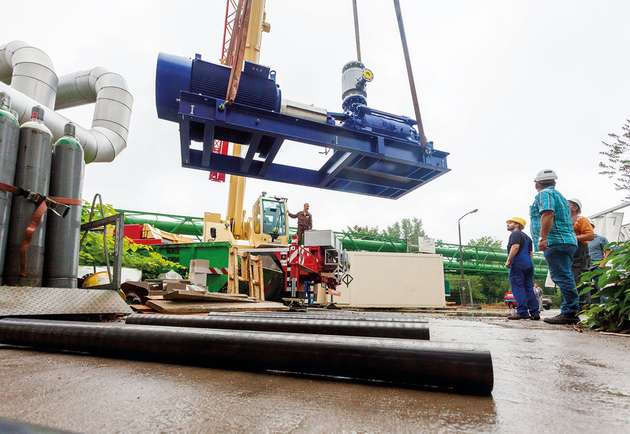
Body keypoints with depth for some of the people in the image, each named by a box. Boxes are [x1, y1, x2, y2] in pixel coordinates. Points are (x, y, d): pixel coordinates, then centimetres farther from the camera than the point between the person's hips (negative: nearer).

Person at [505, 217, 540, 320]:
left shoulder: (515, 234, -4)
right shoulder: (526, 236, 25)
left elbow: (515, 247, -19)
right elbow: (530, 252, 25)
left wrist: (508, 261, -17)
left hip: (518, 264, -9)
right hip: (528, 264, 9)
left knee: (518, 288, -9)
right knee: (529, 289, 9)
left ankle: (522, 312, -13)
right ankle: (535, 312, 7)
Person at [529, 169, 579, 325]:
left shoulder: (544, 194, -3)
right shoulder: (559, 195, 27)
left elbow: (548, 214, -20)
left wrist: (543, 238, -25)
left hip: (555, 242, -10)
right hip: (569, 240, 10)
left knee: (562, 278, -11)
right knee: (565, 278, 11)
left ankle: (569, 313, -11)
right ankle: (570, 312, 14)